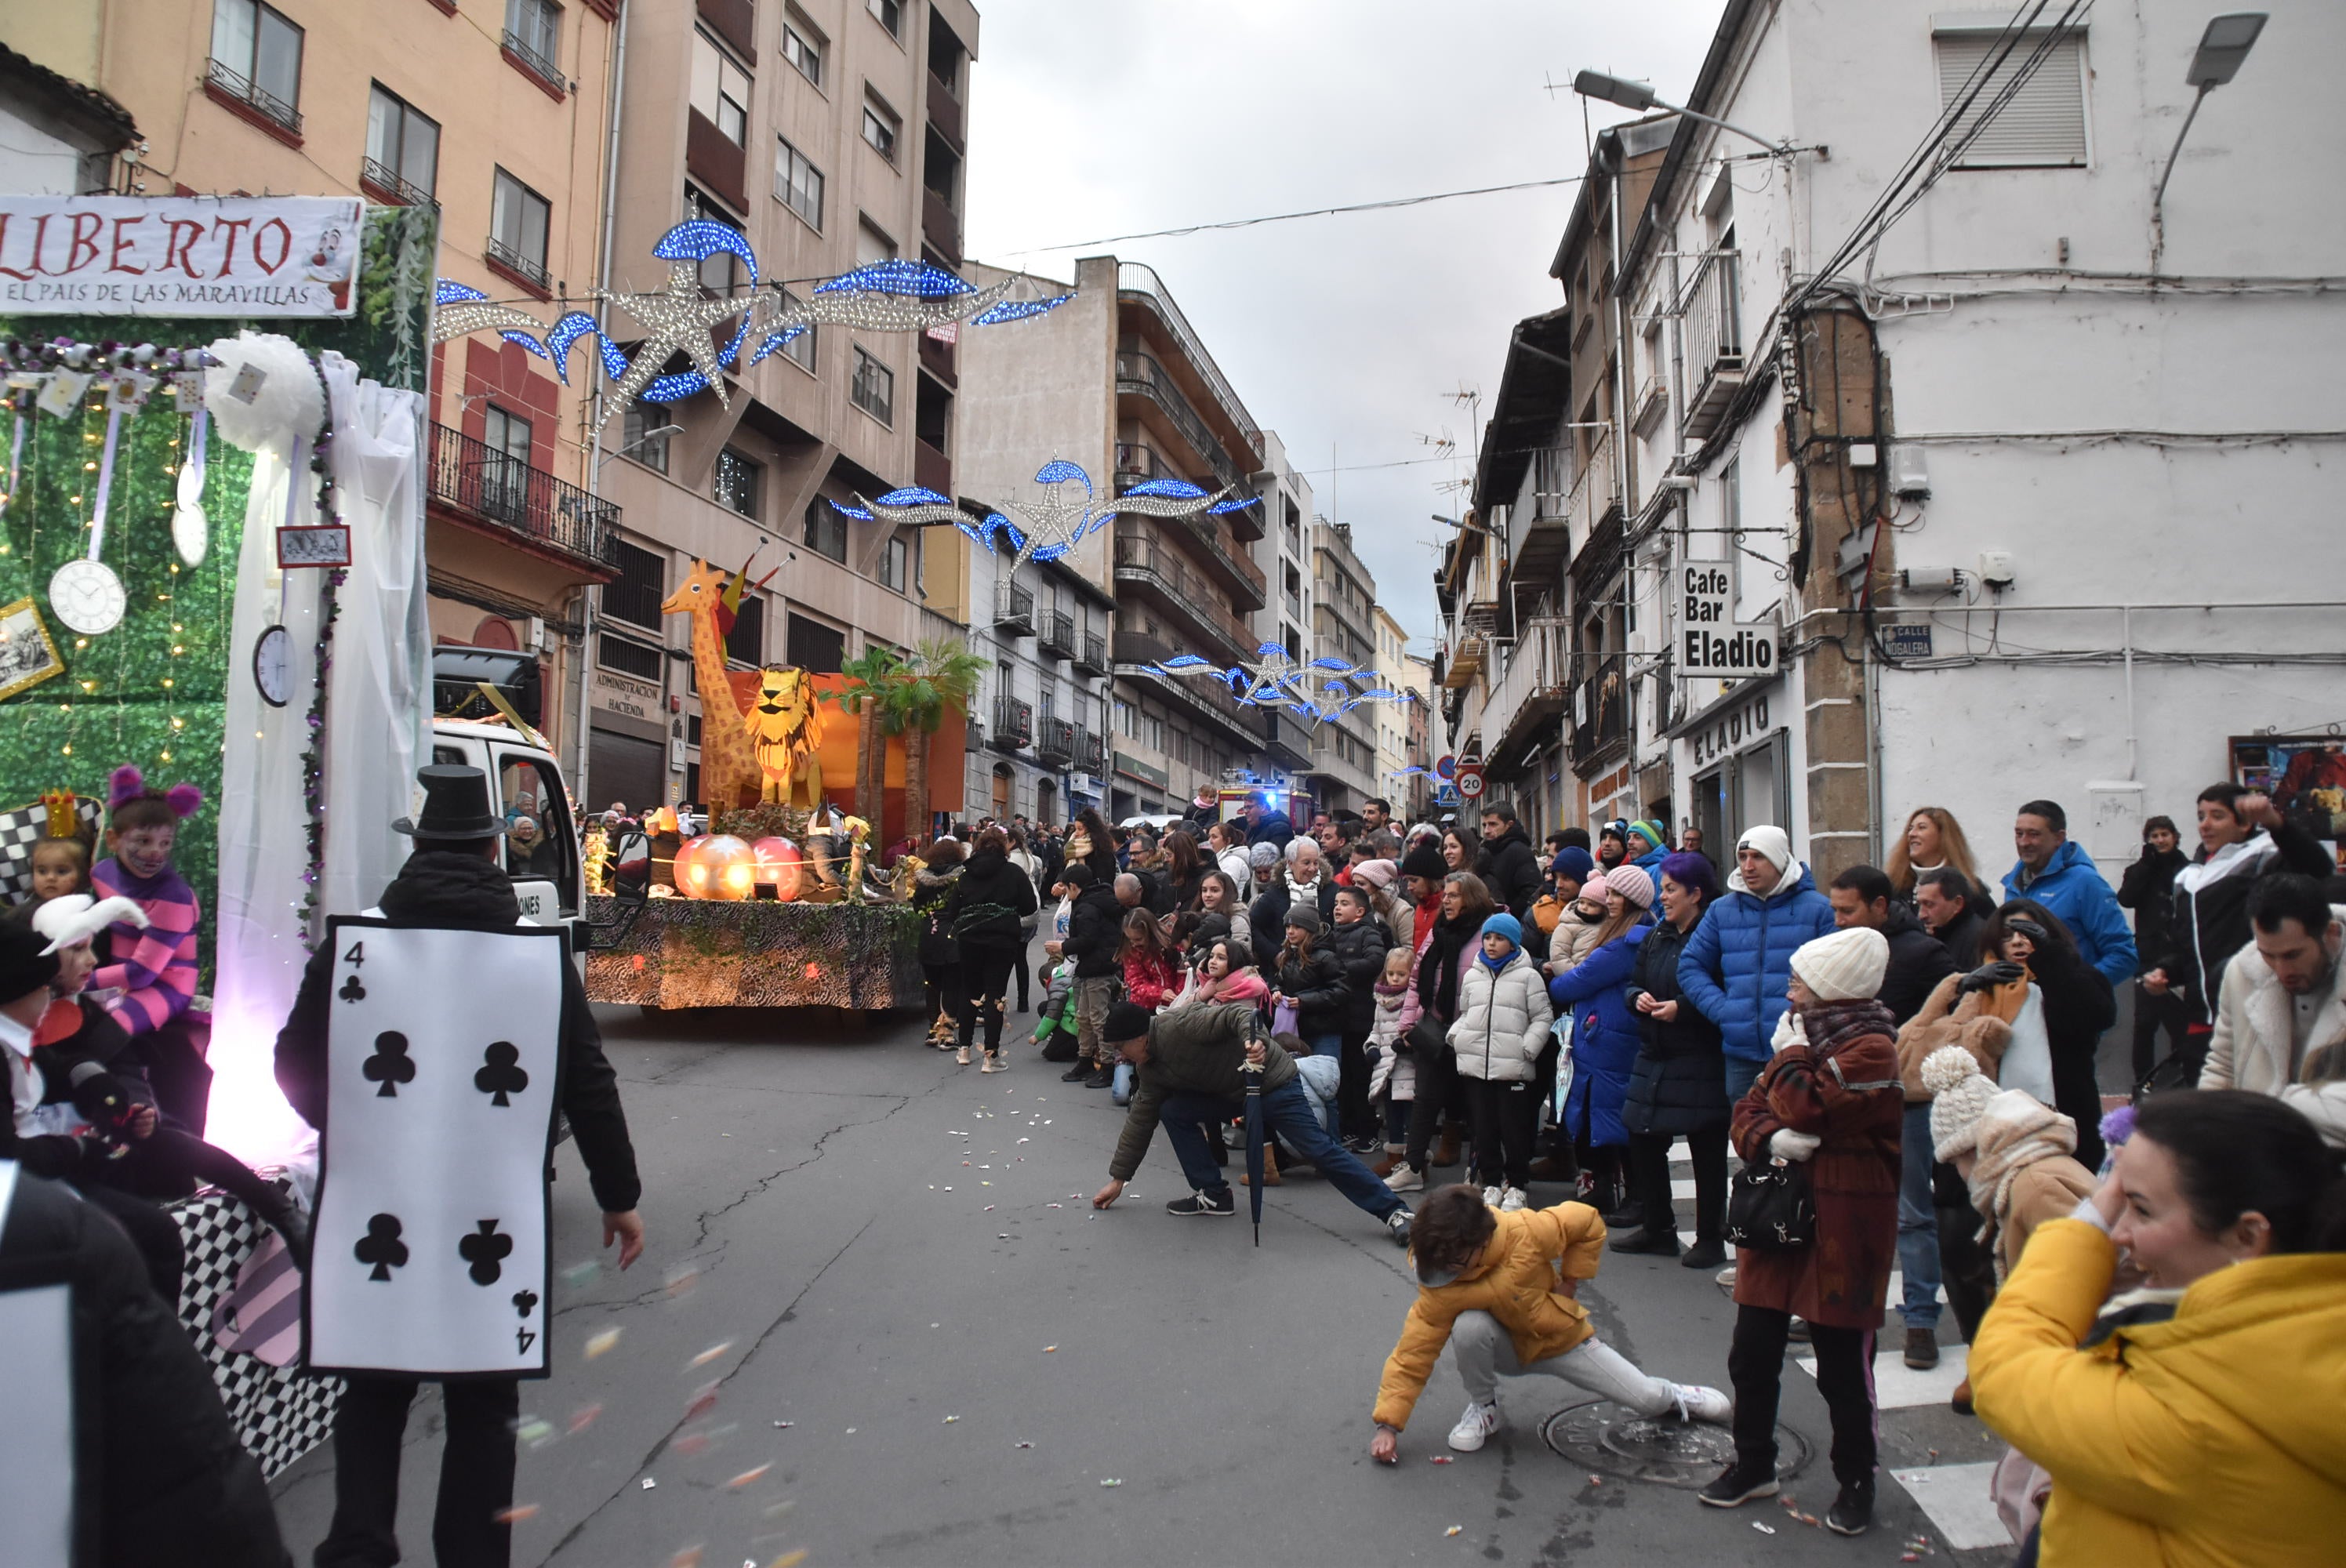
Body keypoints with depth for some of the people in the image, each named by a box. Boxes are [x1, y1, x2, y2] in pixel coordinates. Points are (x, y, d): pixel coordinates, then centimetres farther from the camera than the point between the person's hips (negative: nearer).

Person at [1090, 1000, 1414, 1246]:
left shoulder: (1178, 1026, -24)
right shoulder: (1149, 1070, 3)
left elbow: (1237, 1013, -29)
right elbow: (1140, 1120, 11)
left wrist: (1256, 1040, -49)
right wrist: (1118, 1179, 14)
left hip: (1273, 1082, -8)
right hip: (1233, 1094, 9)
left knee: (1317, 1149, -15)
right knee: (1173, 1111, -2)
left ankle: (1394, 1211, -11)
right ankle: (1212, 1194, 5)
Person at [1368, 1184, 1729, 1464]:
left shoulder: (1527, 1232, -31)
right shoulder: (1439, 1287, -27)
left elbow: (1588, 1222, -14)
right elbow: (1413, 1353, -23)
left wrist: (1569, 1282, -12)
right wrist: (1388, 1426, -28)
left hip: (1562, 1339, 1)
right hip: (1507, 1349, 0)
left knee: (1647, 1400, -5)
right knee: (1469, 1326, -35)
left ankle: (1671, 1397, 35)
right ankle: (1483, 1407, -6)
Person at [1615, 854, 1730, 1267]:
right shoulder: (1655, 937, 12)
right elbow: (1633, 984, 18)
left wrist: (1682, 1008, -22)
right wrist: (1639, 997, -3)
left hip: (1701, 1062, -8)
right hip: (1654, 1058, 8)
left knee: (1707, 1152, 2)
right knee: (1643, 1141, 12)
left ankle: (1711, 1238, 15)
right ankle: (1657, 1228, 26)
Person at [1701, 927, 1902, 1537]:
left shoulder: (1871, 1047, -12)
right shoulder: (1807, 1035, 14)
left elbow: (1806, 1108, -23)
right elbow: (1749, 1109, 9)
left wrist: (1791, 1050, -9)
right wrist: (1769, 1140, -11)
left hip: (1840, 1227, -7)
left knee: (1843, 1366, 6)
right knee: (1752, 1354, 11)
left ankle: (1856, 1481, 23)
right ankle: (1753, 1464, 27)